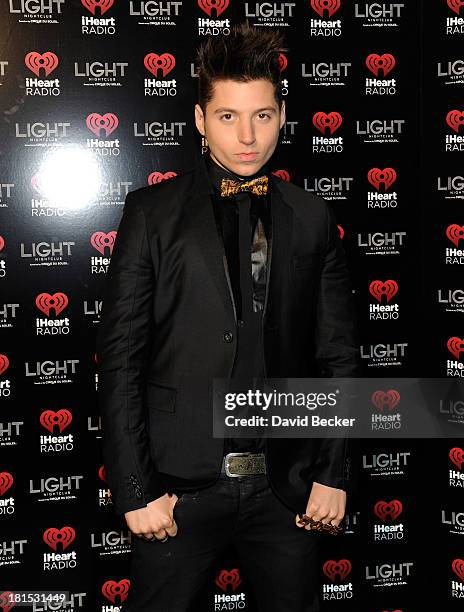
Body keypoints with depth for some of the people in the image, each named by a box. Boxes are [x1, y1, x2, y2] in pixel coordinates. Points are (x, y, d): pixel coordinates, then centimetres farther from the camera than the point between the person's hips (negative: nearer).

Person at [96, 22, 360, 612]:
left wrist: (333, 473, 2)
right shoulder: (153, 210, -2)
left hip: (288, 486, 2)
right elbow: (119, 357, -4)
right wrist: (135, 489, -8)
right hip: (182, 482, -2)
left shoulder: (311, 217, 5)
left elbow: (338, 355, 7)